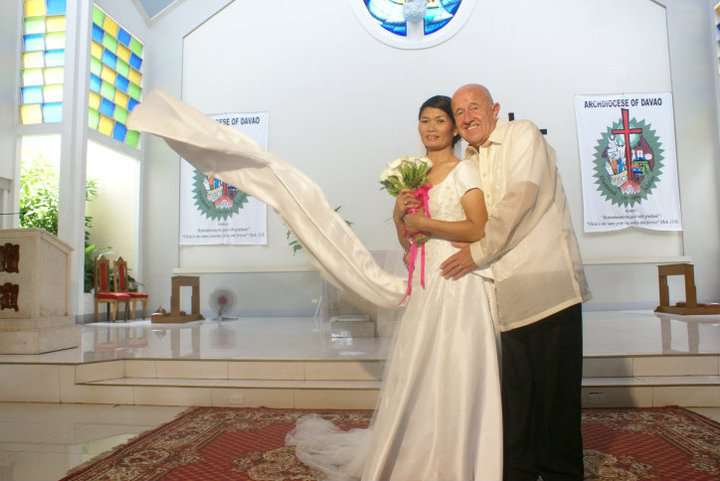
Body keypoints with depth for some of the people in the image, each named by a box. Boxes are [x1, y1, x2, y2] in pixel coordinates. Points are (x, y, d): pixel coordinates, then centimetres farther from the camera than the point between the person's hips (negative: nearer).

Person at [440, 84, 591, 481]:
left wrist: (478, 252, -9)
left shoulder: (523, 134, 0)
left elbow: (521, 198, -13)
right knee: (515, 393, 11)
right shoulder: (469, 162, 18)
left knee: (556, 391, 2)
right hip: (512, 294, 6)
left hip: (548, 283, -6)